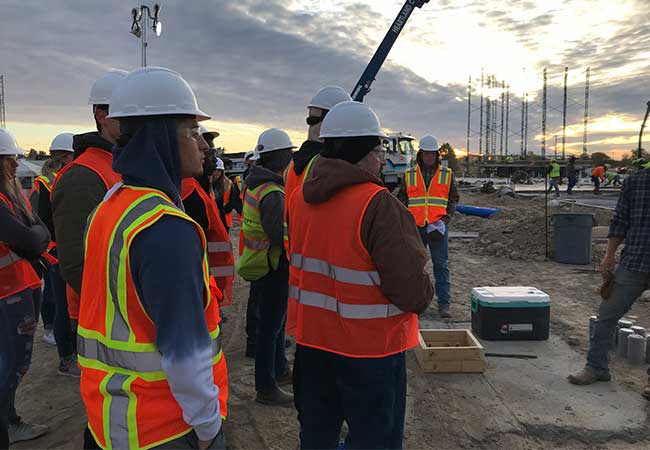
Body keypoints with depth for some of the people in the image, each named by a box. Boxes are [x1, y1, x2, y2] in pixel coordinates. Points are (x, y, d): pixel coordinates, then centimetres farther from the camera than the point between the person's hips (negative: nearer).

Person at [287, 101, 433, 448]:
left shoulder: (300, 198, -2)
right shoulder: (377, 204, -23)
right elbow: (411, 287, -24)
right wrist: (423, 297, -2)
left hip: (312, 341, 7)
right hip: (369, 346, -6)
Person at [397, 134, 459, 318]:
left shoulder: (447, 174, 6)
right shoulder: (409, 175, 8)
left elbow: (454, 198, 8)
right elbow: (401, 198, 11)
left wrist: (446, 218, -6)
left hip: (438, 227, -1)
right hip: (415, 227, 1)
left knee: (441, 265, -1)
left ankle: (444, 303, 4)